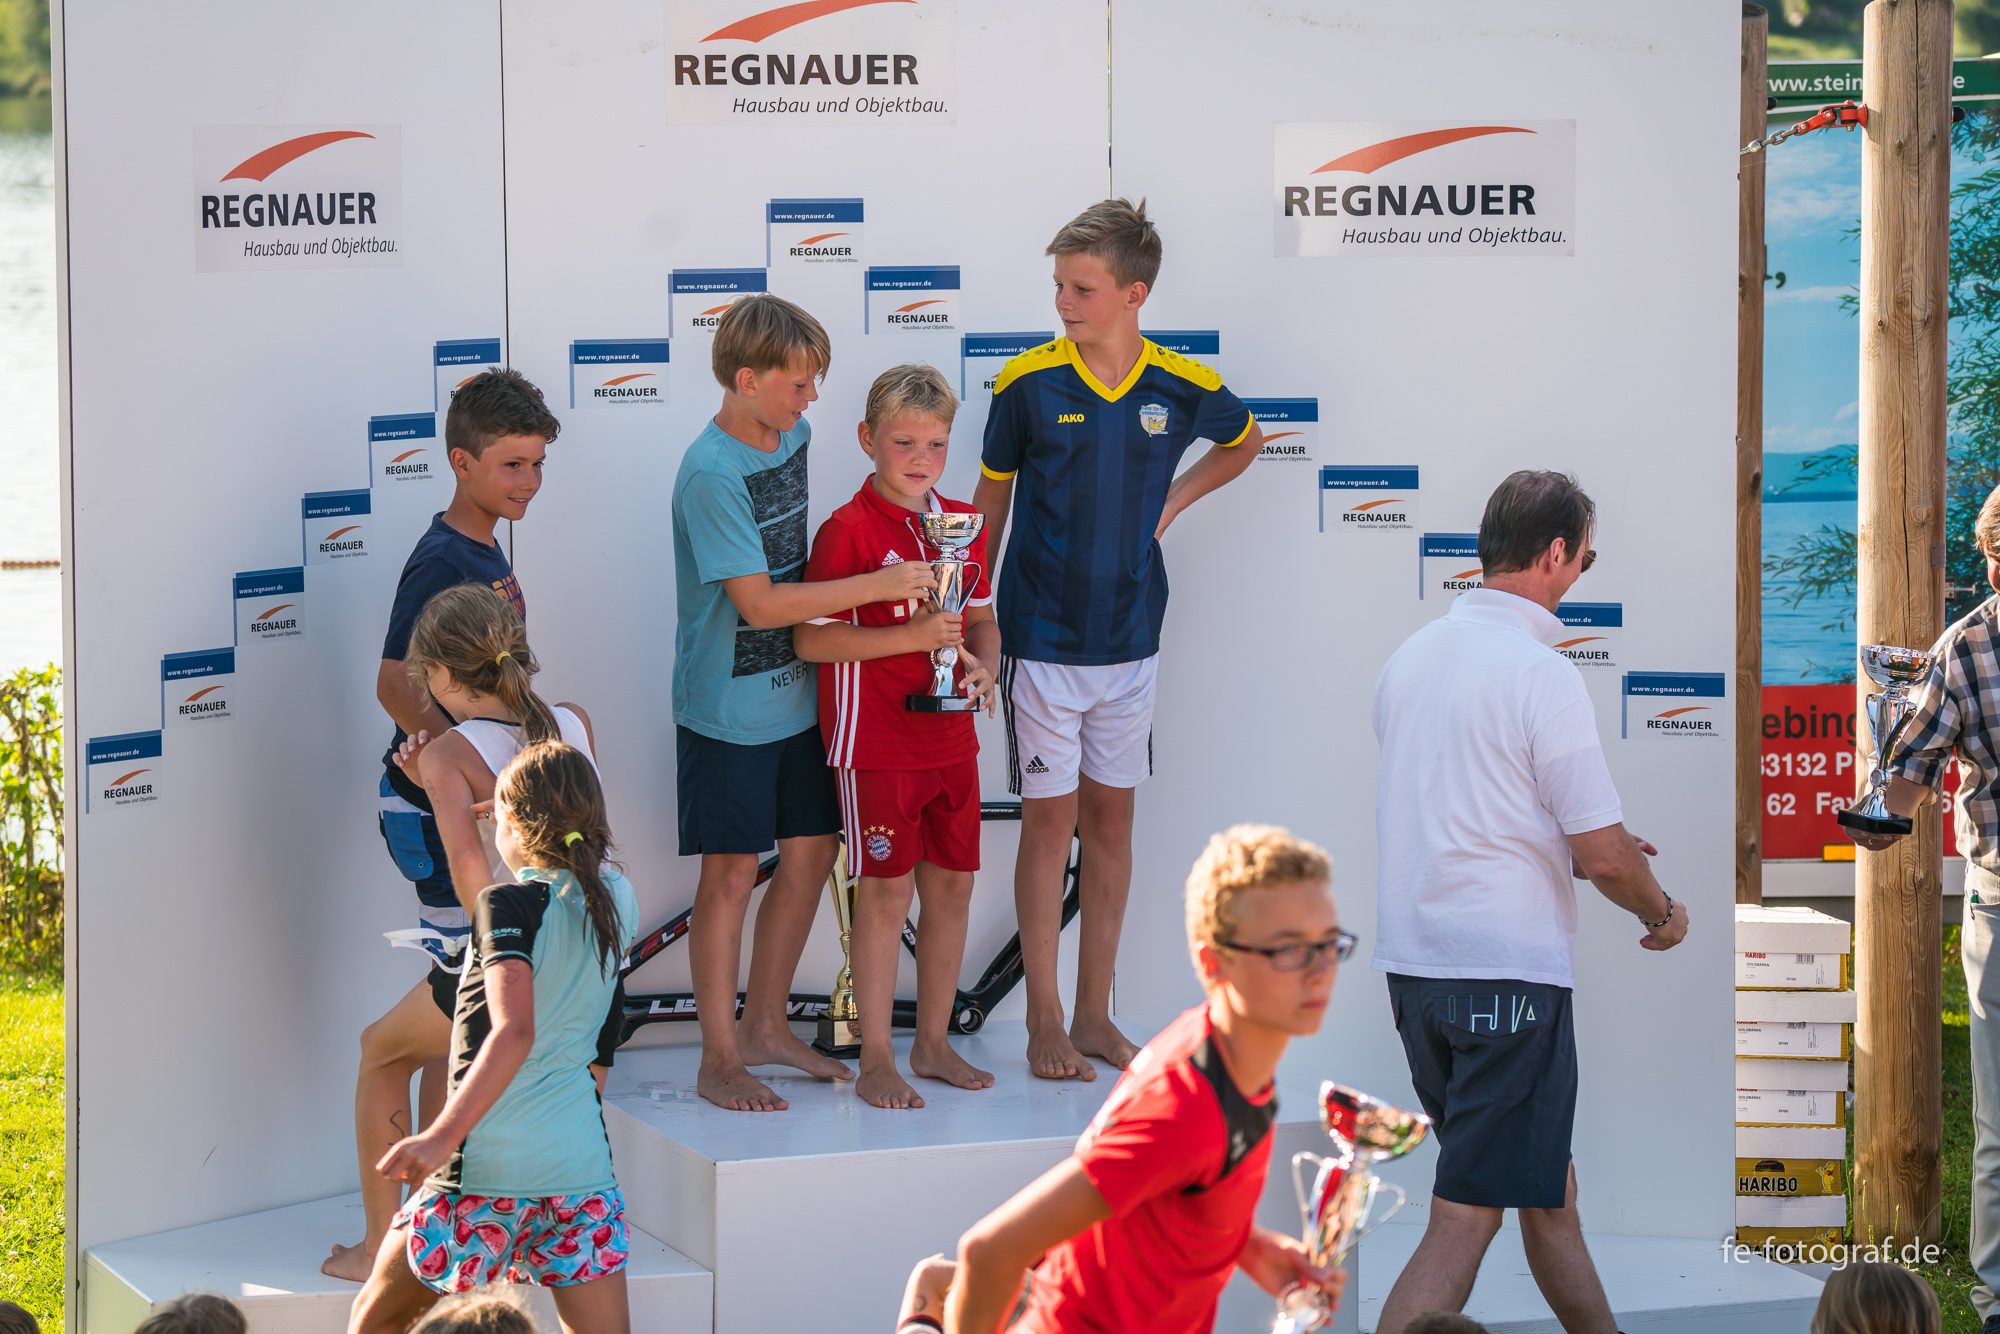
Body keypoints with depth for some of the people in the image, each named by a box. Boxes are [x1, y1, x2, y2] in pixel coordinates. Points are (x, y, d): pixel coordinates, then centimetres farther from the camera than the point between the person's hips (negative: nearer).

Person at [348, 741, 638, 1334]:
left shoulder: (508, 906, -12)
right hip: (582, 1163, 5)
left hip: (491, 1170, -5)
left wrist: (445, 1134, -32)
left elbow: (514, 1032, -26)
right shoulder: (617, 900, 6)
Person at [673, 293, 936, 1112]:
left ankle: (764, 1027, 26)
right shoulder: (711, 474, -21)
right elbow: (758, 602, -24)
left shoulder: (793, 434, 5)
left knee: (811, 854, 12)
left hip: (796, 696, 8)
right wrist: (879, 585, -22)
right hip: (729, 707, -8)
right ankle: (719, 1061, 7)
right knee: (732, 874, -2)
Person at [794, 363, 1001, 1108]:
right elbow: (811, 640, -16)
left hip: (950, 735, 6)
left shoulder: (962, 524, 8)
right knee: (886, 891, -2)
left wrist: (981, 665, -4)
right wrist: (910, 637, -23)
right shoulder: (847, 530, -12)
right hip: (876, 740, -6)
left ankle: (933, 1045, 22)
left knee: (952, 884, 10)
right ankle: (876, 1062, 6)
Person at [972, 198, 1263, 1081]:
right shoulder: (1027, 383, -9)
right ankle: (1045, 1024, 7)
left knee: (1111, 816, 9)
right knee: (1049, 818, -1)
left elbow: (1245, 441, 20)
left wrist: (1175, 498, 5)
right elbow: (991, 501, 2)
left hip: (1130, 637, 3)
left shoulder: (1184, 388, -3)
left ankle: (1095, 1015, 18)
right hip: (1043, 636, -3)